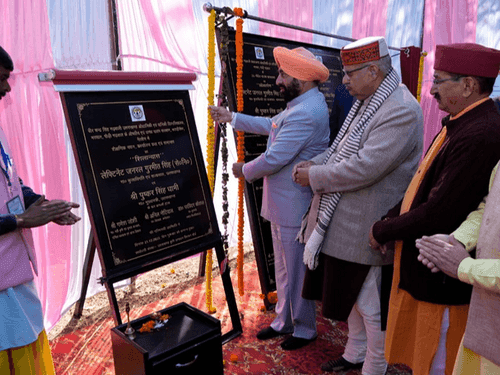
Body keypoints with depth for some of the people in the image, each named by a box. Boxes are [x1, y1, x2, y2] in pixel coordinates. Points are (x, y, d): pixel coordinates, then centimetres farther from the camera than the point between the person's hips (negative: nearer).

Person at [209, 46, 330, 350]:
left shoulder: (305, 114, -24)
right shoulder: (302, 104, 12)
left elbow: (274, 159, -25)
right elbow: (270, 125, 24)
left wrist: (245, 171, -6)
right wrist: (232, 118, 22)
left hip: (294, 209, -11)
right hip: (282, 205, 11)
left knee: (296, 271, 6)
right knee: (283, 268, 21)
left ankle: (305, 329, 26)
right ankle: (284, 321, 37)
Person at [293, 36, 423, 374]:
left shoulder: (401, 111, -21)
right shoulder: (367, 103, 11)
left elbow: (364, 168, -28)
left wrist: (314, 177, -17)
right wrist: (314, 163, 1)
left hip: (366, 229, -10)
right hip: (343, 223, 10)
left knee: (370, 306, 8)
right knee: (352, 295, 24)